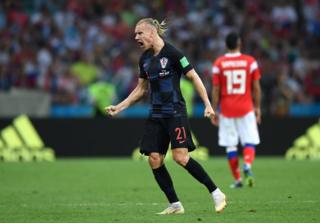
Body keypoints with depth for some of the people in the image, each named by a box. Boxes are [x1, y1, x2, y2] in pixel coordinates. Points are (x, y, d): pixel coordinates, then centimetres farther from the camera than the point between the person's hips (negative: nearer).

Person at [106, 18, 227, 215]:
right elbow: (141, 89, 22)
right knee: (154, 159, -2)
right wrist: (118, 108, 16)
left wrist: (208, 104, -16)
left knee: (180, 156, -18)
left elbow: (194, 77, -10)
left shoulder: (172, 53, -10)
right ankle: (175, 205, 6)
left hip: (175, 113, -7)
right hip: (156, 115, 7)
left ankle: (216, 194, -7)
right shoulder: (145, 59, 11)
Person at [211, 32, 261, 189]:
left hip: (227, 110, 0)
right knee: (250, 142, 3)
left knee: (231, 145, 6)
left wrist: (214, 111, 5)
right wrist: (257, 108, 10)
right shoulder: (250, 62, -2)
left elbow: (216, 90, -1)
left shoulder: (218, 64, -2)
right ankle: (247, 165, -25)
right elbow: (256, 88, 1)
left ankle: (237, 180, 7)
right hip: (246, 109, 0)